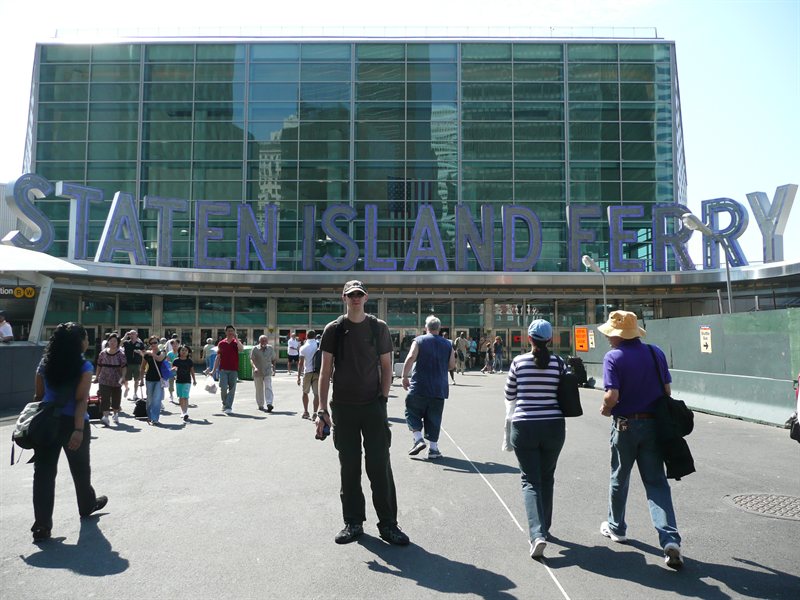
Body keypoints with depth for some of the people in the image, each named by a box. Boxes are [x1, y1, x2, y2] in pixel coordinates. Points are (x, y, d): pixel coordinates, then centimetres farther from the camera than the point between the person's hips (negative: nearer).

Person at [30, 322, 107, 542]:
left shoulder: (45, 364, 4)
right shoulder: (84, 367, -11)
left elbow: (38, 396, 7)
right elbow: (81, 400, -18)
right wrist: (79, 429, -21)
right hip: (72, 423, -3)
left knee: (43, 472, 4)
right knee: (80, 468, 18)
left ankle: (42, 526, 1)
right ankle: (87, 505, 40)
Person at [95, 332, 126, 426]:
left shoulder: (121, 354, -7)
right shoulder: (103, 353, 1)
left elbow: (124, 367, -12)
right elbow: (99, 366, 10)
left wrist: (123, 377, -25)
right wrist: (96, 377, 11)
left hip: (116, 381, -1)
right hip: (104, 380, 1)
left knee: (116, 398, 13)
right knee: (105, 398, -8)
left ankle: (115, 415, 32)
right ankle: (105, 416, -9)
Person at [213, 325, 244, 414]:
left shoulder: (236, 342, 4)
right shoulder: (221, 343, 8)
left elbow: (241, 349, -19)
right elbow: (218, 357, 11)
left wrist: (236, 338, -19)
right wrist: (214, 370, 8)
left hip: (233, 370, 0)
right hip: (223, 370, 1)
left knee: (232, 389, 0)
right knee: (223, 388, -7)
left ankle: (229, 407, 6)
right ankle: (224, 403, 18)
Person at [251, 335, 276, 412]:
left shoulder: (270, 348, 6)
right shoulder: (255, 349, -4)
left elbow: (274, 359, 19)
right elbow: (252, 360, -12)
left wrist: (273, 367, 17)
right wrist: (255, 367, -28)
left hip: (267, 372, 0)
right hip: (257, 372, 0)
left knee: (268, 387, -15)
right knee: (259, 390, 9)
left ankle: (269, 404, -25)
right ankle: (260, 405, 22)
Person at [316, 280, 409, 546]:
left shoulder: (379, 327, 4)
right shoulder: (334, 329, 3)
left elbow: (386, 366, 6)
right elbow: (326, 370, 2)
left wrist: (383, 398, -4)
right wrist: (322, 409, -3)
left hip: (373, 405, 0)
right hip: (343, 407, 1)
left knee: (380, 466, 1)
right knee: (349, 467, 8)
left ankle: (387, 523, 12)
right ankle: (353, 523, 21)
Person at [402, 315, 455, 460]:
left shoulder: (419, 340, -1)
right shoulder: (447, 344, 7)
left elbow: (410, 358, -14)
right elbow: (452, 365, 7)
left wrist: (405, 377, -9)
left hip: (419, 387, -2)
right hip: (439, 389, 2)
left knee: (412, 413, 12)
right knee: (434, 419, 8)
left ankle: (418, 439, -2)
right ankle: (433, 449, 8)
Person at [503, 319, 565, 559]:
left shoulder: (518, 361, -5)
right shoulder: (558, 363, -3)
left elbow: (510, 395, 4)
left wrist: (511, 417, 24)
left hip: (524, 426, -2)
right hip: (554, 426, 2)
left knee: (530, 480, 2)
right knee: (546, 478, 18)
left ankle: (537, 533, -13)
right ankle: (544, 528, 30)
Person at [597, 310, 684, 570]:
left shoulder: (613, 357, -14)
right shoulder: (656, 352, 2)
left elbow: (612, 395, -22)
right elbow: (667, 390, 5)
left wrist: (605, 409, -2)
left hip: (625, 425, -3)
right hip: (654, 424, 3)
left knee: (619, 478, 16)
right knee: (657, 482, 6)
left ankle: (616, 528, 35)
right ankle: (670, 540, -7)